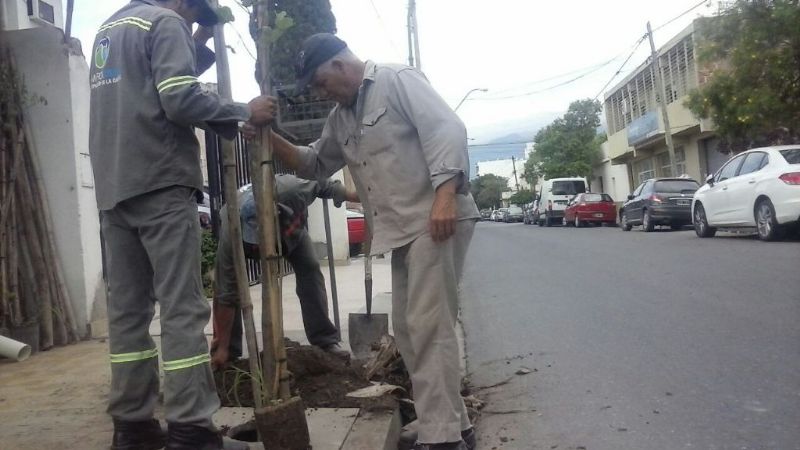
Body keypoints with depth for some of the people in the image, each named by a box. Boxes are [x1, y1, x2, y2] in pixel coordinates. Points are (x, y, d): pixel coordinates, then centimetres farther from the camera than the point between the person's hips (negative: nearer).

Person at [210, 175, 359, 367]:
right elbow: (227, 296, -36)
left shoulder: (292, 190, -45)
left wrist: (354, 196, -11)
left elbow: (322, 186, -22)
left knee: (310, 269, -12)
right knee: (226, 283, -18)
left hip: (289, 224, 2)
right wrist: (222, 348, -32)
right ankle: (230, 352, -5)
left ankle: (326, 341, -4)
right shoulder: (231, 237, -43)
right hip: (238, 228, -1)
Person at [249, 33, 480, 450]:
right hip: (403, 230, 9)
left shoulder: (398, 80, -4)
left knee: (428, 326, -13)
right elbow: (314, 163, 27)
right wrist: (272, 139, 11)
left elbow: (446, 128, -15)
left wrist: (445, 193, -26)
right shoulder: (340, 118, 20)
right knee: (408, 329, 11)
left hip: (437, 220, -9)